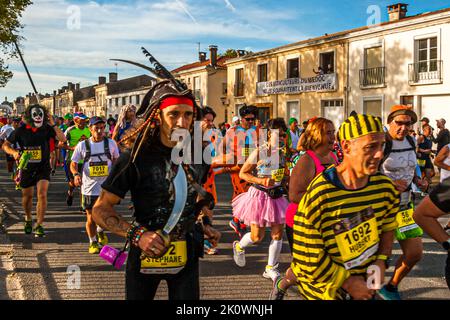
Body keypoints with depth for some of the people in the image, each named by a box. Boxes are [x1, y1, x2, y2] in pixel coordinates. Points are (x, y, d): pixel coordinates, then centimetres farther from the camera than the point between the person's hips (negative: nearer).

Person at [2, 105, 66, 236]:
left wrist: (53, 124, -26)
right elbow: (5, 145, 0)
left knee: (42, 194, -16)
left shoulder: (47, 129, -6)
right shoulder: (21, 130, -5)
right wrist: (14, 152, -20)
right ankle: (28, 219, 42)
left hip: (43, 167, -1)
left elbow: (62, 139, -18)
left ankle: (39, 225, -8)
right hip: (27, 167, 2)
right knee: (27, 196, 15)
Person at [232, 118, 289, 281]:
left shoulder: (284, 153, 1)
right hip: (259, 195, -5)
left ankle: (271, 268, 19)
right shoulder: (259, 152, -13)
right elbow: (242, 173, -9)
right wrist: (261, 181, -21)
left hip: (277, 197, 5)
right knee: (257, 236, 0)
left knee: (278, 233, 3)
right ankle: (239, 246, 34)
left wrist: (287, 177, -5)